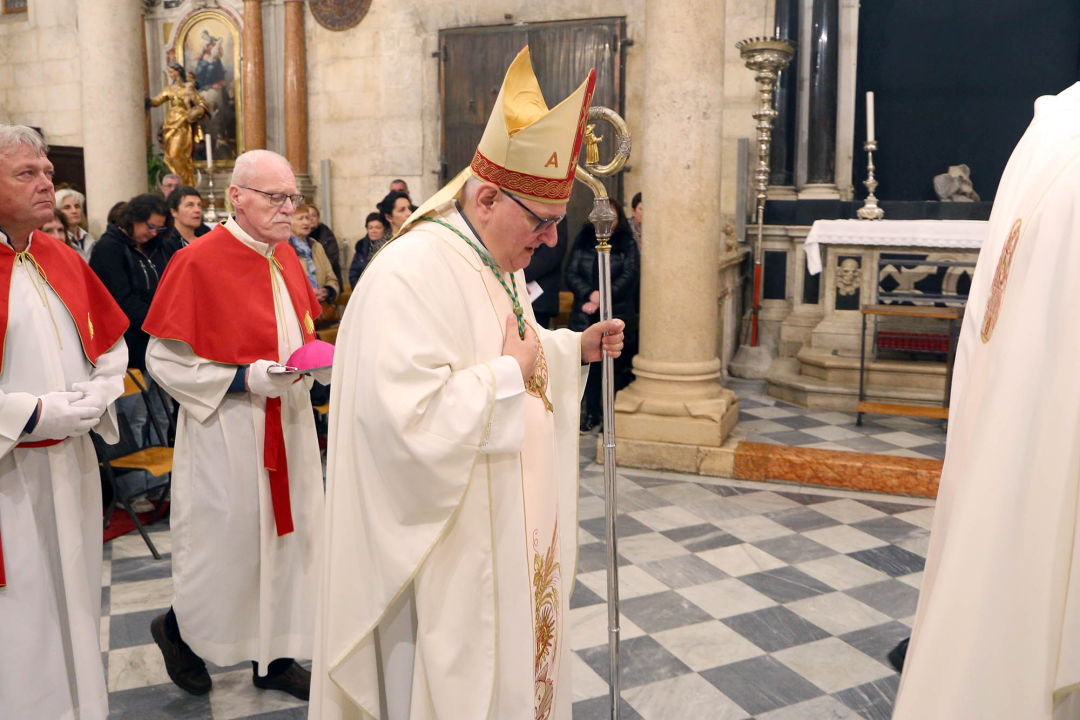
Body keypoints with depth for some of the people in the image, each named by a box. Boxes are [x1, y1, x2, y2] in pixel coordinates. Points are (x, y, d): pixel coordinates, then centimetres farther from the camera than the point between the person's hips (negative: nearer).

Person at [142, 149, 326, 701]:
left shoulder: (285, 256, 6)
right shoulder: (198, 261, -14)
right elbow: (164, 360, -12)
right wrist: (244, 378, -21)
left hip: (287, 424, 7)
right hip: (226, 432, -6)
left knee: (284, 535, 13)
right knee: (226, 544, 6)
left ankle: (274, 656, 29)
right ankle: (178, 628, 36)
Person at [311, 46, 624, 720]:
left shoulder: (500, 265, 9)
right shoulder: (411, 274, -24)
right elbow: (412, 422, -32)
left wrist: (574, 347, 6)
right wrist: (508, 374, -23)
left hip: (513, 532, 9)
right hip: (449, 547, -9)